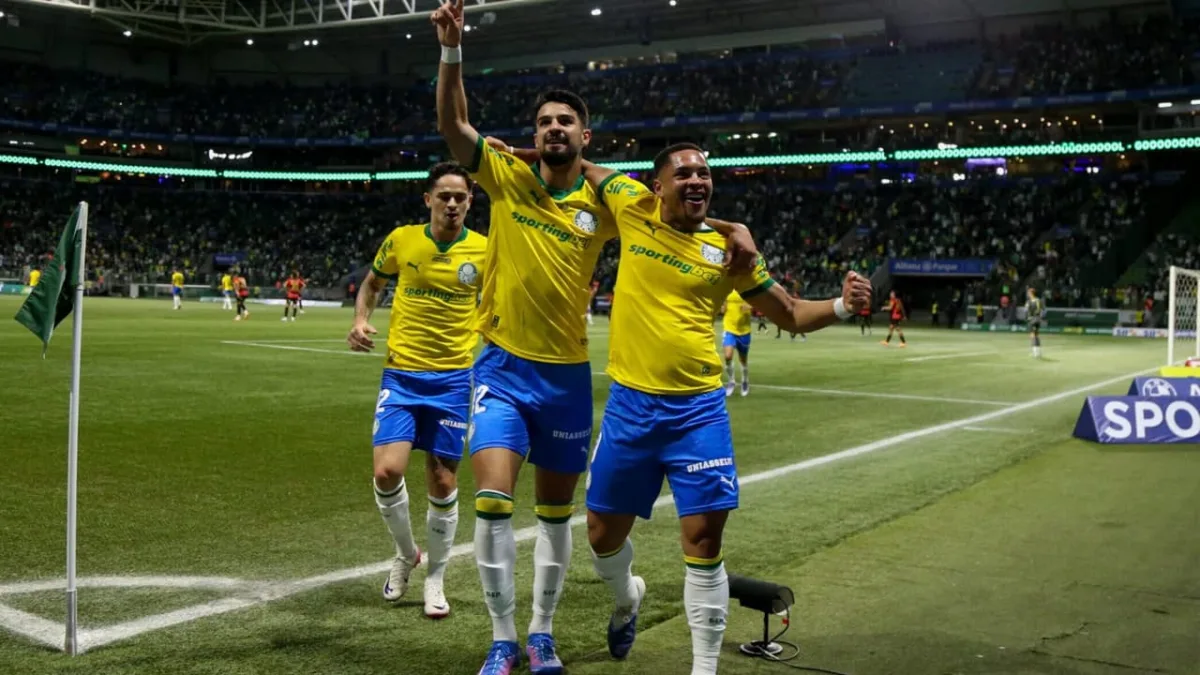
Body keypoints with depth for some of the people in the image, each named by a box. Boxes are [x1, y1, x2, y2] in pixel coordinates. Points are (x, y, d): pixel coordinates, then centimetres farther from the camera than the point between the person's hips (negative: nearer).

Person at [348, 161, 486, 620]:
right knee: (387, 471, -12)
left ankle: (435, 578, 23)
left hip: (454, 377, 0)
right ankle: (406, 554, 18)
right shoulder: (401, 240, 0)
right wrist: (361, 320, -2)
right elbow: (372, 284, 17)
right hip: (401, 374, 1)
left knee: (443, 483, 3)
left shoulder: (484, 250, -3)